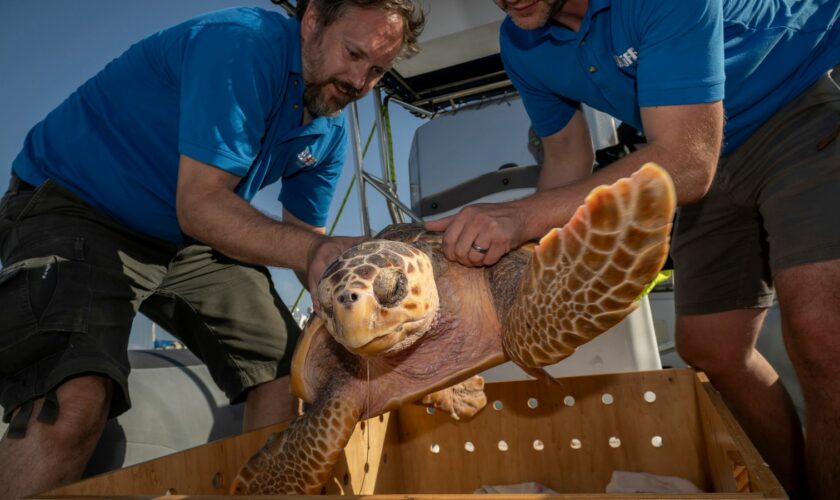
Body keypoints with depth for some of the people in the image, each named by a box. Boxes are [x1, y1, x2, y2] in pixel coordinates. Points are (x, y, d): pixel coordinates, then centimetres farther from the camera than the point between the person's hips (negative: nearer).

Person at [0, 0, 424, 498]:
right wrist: (312, 250, -40)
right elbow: (200, 206, -28)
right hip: (75, 206, -6)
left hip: (191, 239, 7)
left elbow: (303, 237, 4)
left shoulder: (331, 133, 2)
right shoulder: (245, 44, -23)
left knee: (292, 373, -2)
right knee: (71, 399, -30)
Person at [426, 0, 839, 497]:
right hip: (720, 154, 6)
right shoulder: (521, 46, -8)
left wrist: (525, 215, -41)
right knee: (709, 349, 5)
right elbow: (568, 160, 0)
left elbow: (686, 164, -35)